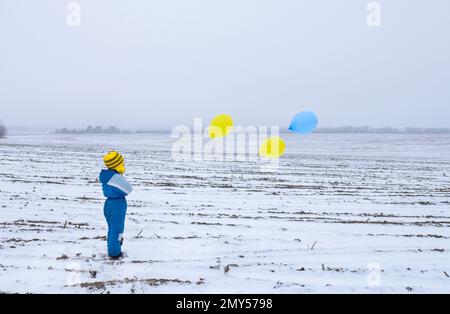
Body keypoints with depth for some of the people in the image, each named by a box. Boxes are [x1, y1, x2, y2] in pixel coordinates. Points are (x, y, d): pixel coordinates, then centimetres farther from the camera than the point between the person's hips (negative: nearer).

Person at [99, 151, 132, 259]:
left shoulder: (104, 175, 3)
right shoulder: (117, 177, -24)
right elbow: (128, 189, -15)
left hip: (108, 203, 9)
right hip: (118, 204, -9)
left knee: (111, 228, 20)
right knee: (117, 229, 2)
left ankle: (112, 250, 31)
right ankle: (115, 253, 10)